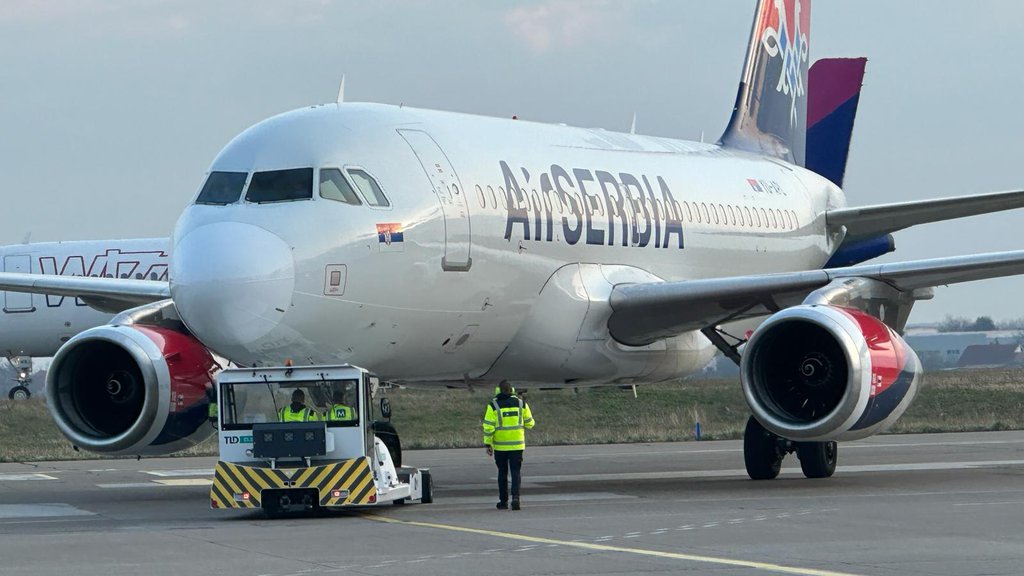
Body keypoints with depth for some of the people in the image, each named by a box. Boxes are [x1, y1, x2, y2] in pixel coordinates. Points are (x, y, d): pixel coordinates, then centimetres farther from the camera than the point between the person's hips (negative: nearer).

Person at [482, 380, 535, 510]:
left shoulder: (493, 405, -6)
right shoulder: (521, 404, 1)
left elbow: (488, 426, -10)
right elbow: (529, 423, 7)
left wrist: (488, 444, -4)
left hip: (500, 446, -1)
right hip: (517, 445, 1)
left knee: (502, 473, 12)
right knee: (516, 471, 2)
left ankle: (503, 501, 16)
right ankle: (515, 496, -18)